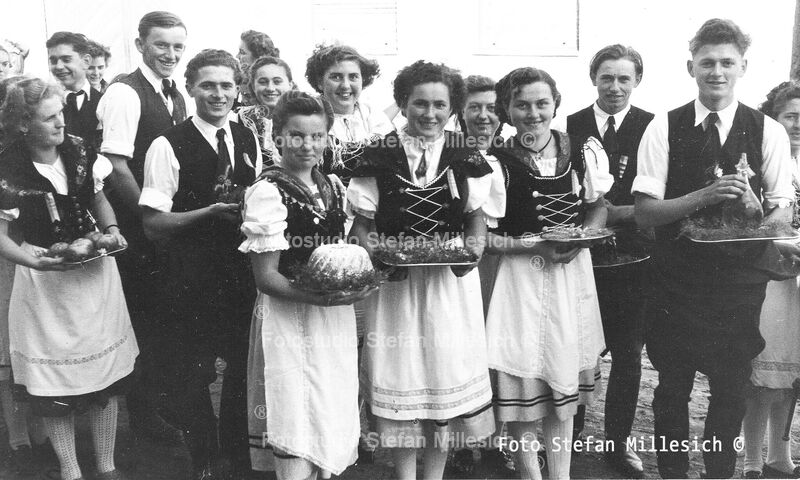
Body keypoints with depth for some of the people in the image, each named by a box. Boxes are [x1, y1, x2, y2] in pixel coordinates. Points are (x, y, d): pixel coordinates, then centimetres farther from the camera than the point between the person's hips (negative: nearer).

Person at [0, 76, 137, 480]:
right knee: (53, 384, 6)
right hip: (45, 279, -3)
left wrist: (112, 230, -6)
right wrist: (33, 259, -22)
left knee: (106, 374, 8)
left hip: (96, 272, 3)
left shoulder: (80, 154, -3)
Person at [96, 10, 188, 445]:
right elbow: (115, 167, -20)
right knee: (144, 319, 4)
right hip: (137, 232, -7)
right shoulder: (124, 93, -14)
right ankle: (144, 413, 22)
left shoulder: (175, 97, 11)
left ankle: (162, 398, 36)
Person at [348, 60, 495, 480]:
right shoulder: (379, 155, -3)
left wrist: (473, 249, -10)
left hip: (452, 278, 2)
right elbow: (362, 223, 0)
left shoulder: (466, 156, 2)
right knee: (402, 372, 6)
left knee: (448, 370, 8)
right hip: (396, 279, -1)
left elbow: (477, 216, 8)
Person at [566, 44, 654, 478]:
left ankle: (618, 442, 26)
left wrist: (620, 212, -20)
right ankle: (569, 436, 28)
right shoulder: (570, 127, 2)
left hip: (630, 259, 0)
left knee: (628, 354, 10)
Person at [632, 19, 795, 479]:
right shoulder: (664, 128, -6)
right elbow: (645, 212, -9)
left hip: (742, 277, 1)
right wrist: (704, 196, -25)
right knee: (673, 385, 12)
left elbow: (783, 208, 1)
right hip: (678, 275, -1)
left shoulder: (768, 131, -1)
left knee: (732, 386, 14)